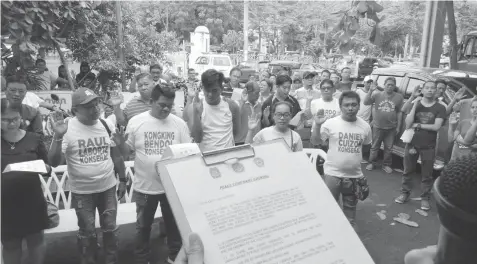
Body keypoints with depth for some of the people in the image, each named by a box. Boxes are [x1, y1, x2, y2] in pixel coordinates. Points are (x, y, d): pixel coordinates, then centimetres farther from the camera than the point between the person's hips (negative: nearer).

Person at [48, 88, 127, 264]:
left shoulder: (106, 125, -3)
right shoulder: (67, 128, -13)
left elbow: (116, 155, 7)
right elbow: (54, 162, -18)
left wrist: (123, 180, 7)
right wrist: (58, 136, -31)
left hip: (108, 188, 3)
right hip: (82, 192, -2)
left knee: (110, 229, 15)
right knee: (87, 233, 13)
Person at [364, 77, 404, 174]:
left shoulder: (399, 97, -1)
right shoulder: (377, 94, -4)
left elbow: (399, 112, 4)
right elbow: (366, 102, -14)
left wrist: (398, 126, 2)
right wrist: (371, 90, -26)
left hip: (391, 128, 1)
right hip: (378, 126, -1)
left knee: (389, 148, 11)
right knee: (374, 147, 10)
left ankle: (386, 165, 25)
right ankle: (372, 163, 24)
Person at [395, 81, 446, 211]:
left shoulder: (440, 108, -3)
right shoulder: (415, 105, 2)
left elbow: (436, 127, -14)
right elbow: (408, 124, -10)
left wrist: (417, 125, -10)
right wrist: (415, 106, -15)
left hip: (429, 147, -2)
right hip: (412, 144, 2)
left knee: (427, 175, 7)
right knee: (407, 171, 11)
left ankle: (425, 198, 19)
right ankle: (405, 193, 24)